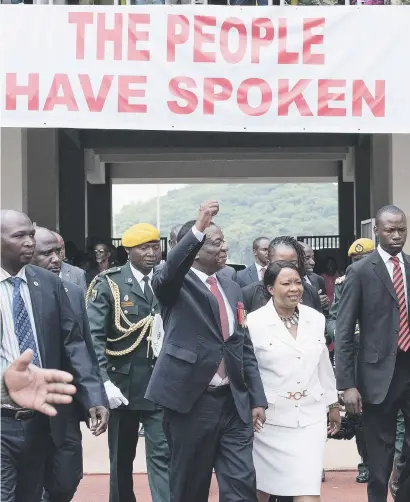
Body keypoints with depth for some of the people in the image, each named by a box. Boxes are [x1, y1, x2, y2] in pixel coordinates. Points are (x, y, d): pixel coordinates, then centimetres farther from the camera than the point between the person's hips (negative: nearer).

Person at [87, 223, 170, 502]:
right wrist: (105, 382, -18)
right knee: (121, 457, 13)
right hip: (123, 385, -1)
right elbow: (93, 337, -9)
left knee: (162, 455, -3)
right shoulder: (108, 285, -3)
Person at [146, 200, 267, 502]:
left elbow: (245, 347, 16)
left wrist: (257, 398, 10)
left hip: (234, 402, 5)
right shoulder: (177, 285, -3)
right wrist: (198, 228, -40)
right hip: (191, 401, -5)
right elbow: (166, 275, -29)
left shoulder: (232, 288, 14)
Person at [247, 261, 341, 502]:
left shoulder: (316, 319, 4)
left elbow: (324, 366, 13)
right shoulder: (254, 322, -10)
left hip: (310, 417, 3)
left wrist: (333, 404, 18)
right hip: (270, 417, -2)